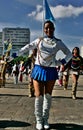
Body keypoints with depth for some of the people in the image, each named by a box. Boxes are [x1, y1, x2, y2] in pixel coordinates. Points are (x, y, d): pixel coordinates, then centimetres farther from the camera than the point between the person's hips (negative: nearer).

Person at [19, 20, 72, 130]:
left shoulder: (58, 43, 5)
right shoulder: (39, 40, 6)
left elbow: (69, 54, 10)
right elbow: (28, 47, 14)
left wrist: (63, 62, -6)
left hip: (51, 71, 1)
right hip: (39, 70, 0)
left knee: (48, 96, 7)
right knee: (39, 96, -2)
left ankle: (45, 119, 21)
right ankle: (39, 120, 12)